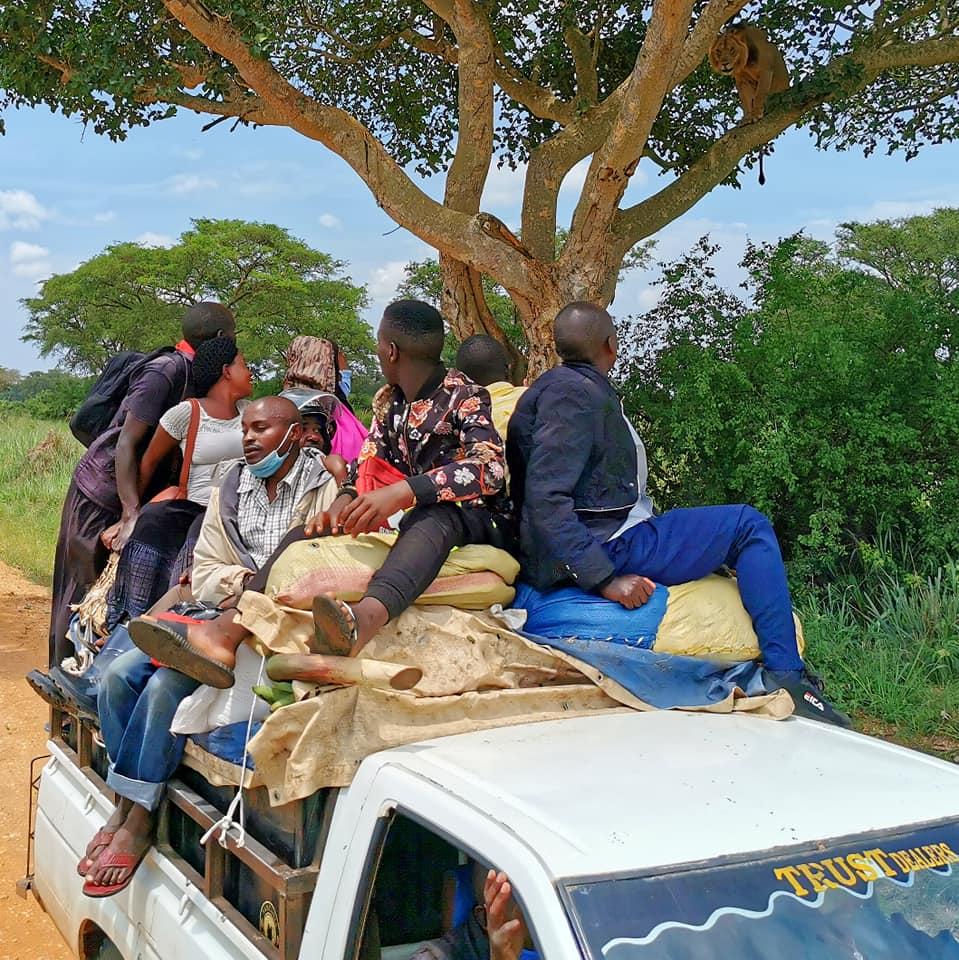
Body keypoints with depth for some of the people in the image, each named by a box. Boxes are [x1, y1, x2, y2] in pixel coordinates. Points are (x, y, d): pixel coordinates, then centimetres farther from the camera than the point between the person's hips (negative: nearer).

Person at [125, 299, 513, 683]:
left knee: (434, 512, -40)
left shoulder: (465, 396, -10)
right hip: (413, 524, 7)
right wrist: (343, 502, -16)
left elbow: (490, 467, -27)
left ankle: (365, 617, -69)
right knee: (311, 531, -10)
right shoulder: (387, 402, 12)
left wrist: (403, 492, -40)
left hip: (477, 524, -6)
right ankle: (226, 631, -33)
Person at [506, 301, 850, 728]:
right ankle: (787, 677, -10)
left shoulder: (571, 387, 19)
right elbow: (546, 497, -22)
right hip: (607, 547, -11)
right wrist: (604, 579, -26)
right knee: (748, 526, -7)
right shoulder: (574, 391, -12)